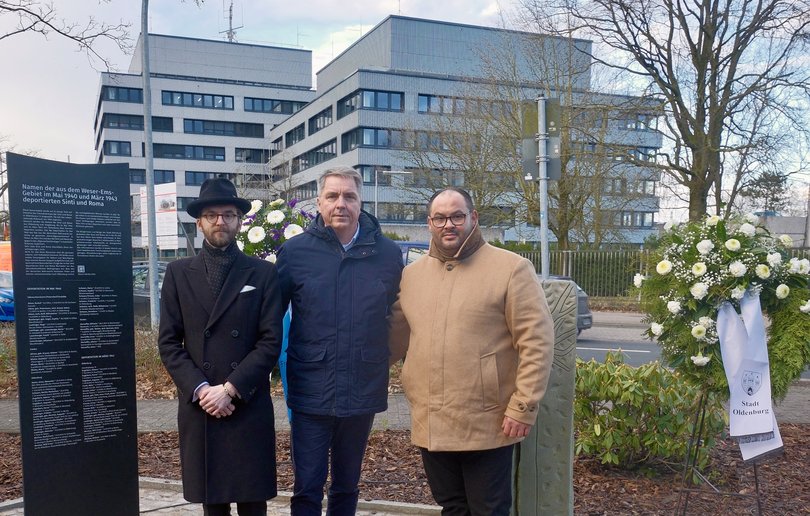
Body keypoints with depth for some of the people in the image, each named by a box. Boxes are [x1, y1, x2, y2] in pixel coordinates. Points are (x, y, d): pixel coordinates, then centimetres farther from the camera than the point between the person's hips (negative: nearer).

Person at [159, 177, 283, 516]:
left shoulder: (263, 273, 2)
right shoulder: (179, 273, 7)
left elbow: (271, 342, -4)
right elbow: (168, 342, 2)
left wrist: (229, 390, -12)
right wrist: (200, 389, -10)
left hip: (249, 408, -1)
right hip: (198, 408, 2)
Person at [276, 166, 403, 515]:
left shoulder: (388, 253, -2)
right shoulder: (295, 251, -5)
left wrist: (383, 360, 6)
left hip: (363, 393, 2)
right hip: (310, 394, -1)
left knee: (347, 486, 18)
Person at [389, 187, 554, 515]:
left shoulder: (511, 268, -8)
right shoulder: (411, 274, 9)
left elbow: (537, 342, -10)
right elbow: (395, 336, 16)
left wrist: (523, 407, -13)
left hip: (487, 426, -5)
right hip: (430, 426, 5)